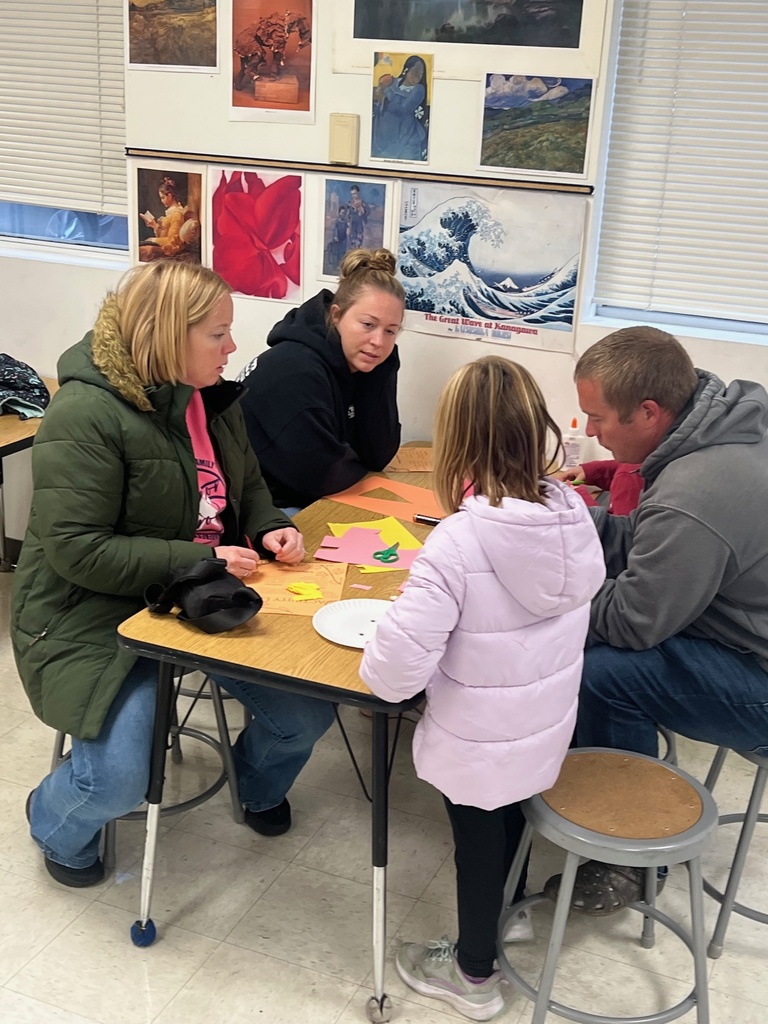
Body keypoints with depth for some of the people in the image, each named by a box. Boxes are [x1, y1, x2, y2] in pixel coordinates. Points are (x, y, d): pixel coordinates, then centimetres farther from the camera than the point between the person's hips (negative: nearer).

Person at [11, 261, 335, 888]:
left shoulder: (211, 398, 4)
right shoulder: (86, 415, -22)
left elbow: (247, 484, 19)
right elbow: (77, 551, -25)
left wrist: (269, 528, -4)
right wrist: (199, 560, -26)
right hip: (100, 614, -7)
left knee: (307, 715, -2)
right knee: (120, 781, -20)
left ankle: (260, 784, 35)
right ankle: (56, 827, 20)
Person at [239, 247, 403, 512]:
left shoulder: (360, 363, 0)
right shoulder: (295, 370, -23)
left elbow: (379, 455, -4)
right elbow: (319, 474, -26)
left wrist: (380, 370, -11)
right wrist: (357, 462, -5)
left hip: (309, 503, 8)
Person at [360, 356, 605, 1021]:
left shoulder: (458, 544, -33)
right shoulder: (574, 514, -14)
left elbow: (399, 665, -33)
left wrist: (376, 668, -11)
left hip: (478, 743, -5)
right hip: (545, 729, 5)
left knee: (477, 844, 19)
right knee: (511, 815, 33)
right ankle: (511, 909, 59)